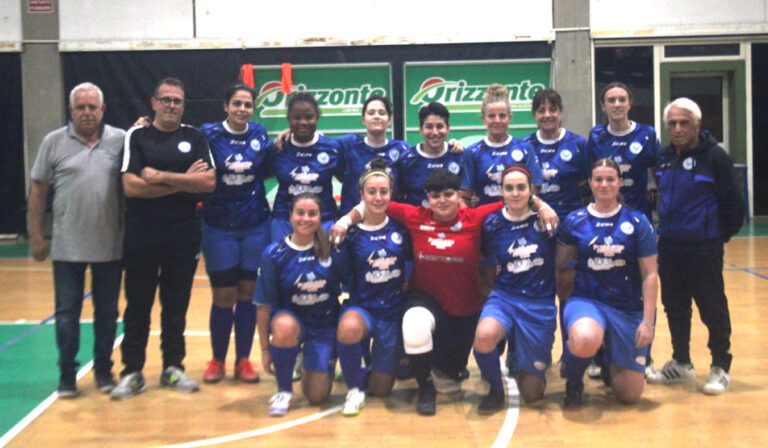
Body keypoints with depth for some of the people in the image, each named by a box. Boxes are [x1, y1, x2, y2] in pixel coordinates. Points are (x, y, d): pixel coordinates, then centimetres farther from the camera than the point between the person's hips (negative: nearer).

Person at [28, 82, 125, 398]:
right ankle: (67, 374, 19)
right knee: (67, 312, 7)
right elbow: (38, 191, 4)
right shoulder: (54, 142, 1)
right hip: (67, 246, 0)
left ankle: (104, 370, 25)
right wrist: (35, 235, 2)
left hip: (111, 245, 0)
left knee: (107, 311, 10)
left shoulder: (121, 140, 0)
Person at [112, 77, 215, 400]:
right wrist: (184, 182, -11)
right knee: (138, 305, 5)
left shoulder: (195, 138, 6)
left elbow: (208, 182, -8)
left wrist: (161, 177, -14)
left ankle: (173, 367, 20)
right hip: (141, 235, -1)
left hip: (184, 235, 1)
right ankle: (132, 371, 13)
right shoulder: (136, 136, 1)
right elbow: (131, 187, -11)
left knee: (176, 305, 9)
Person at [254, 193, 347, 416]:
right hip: (292, 317, -1)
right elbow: (264, 306, -8)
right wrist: (265, 349, -6)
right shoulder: (274, 254, -12)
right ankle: (284, 391, -14)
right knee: (284, 327, -39)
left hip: (326, 325, 1)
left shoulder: (332, 249, -10)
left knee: (317, 396, -5)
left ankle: (311, 363, 31)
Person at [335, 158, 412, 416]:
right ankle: (354, 388, -14)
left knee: (381, 389, 5)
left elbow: (410, 271, 10)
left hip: (393, 311, 2)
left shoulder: (401, 230, -1)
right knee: (348, 328, -41)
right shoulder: (351, 234, -6)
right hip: (361, 306, -2)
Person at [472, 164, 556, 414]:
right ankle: (495, 390, -7)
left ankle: (528, 365, 36)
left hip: (541, 304, 0)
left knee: (532, 393, -1)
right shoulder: (492, 224, 0)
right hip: (505, 297, 0)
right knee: (484, 336, -37)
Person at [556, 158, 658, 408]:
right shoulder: (575, 221, 1)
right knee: (585, 341, -39)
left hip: (629, 308, 1)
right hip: (587, 300, -1)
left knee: (629, 395, 1)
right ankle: (574, 383, -4)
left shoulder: (637, 222, -1)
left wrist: (648, 322, -6)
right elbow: (559, 263, 8)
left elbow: (649, 275, -2)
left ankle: (611, 365, 37)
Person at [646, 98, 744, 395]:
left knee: (712, 308, 1)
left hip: (704, 248, -7)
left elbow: (732, 202, -11)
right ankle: (681, 363, 27)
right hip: (669, 246, 7)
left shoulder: (715, 157, -13)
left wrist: (724, 234, -1)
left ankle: (721, 367, 14)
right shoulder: (665, 157, 7)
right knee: (674, 306, 14)